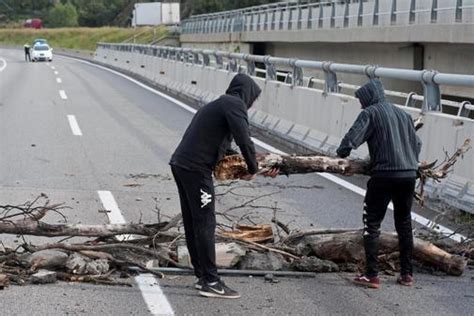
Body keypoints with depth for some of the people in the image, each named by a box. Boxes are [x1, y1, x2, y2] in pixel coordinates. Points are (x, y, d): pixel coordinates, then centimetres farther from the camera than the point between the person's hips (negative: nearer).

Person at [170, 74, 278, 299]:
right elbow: (243, 139, -19)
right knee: (205, 224, -6)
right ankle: (210, 282, -3)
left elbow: (223, 148, 27)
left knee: (193, 223, 13)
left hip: (180, 164, 10)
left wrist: (256, 168, 24)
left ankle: (202, 276, 21)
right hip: (196, 169, -10)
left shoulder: (219, 105, 25)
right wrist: (253, 168, -5)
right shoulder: (234, 104, -5)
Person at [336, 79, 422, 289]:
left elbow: (352, 139, -12)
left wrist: (340, 155, 3)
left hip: (384, 175, -6)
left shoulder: (370, 113, -1)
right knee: (404, 224, 16)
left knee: (372, 224, 0)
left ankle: (371, 275, -4)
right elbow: (417, 144, 19)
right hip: (409, 175, 6)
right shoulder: (403, 114, 19)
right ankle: (407, 274, 19)